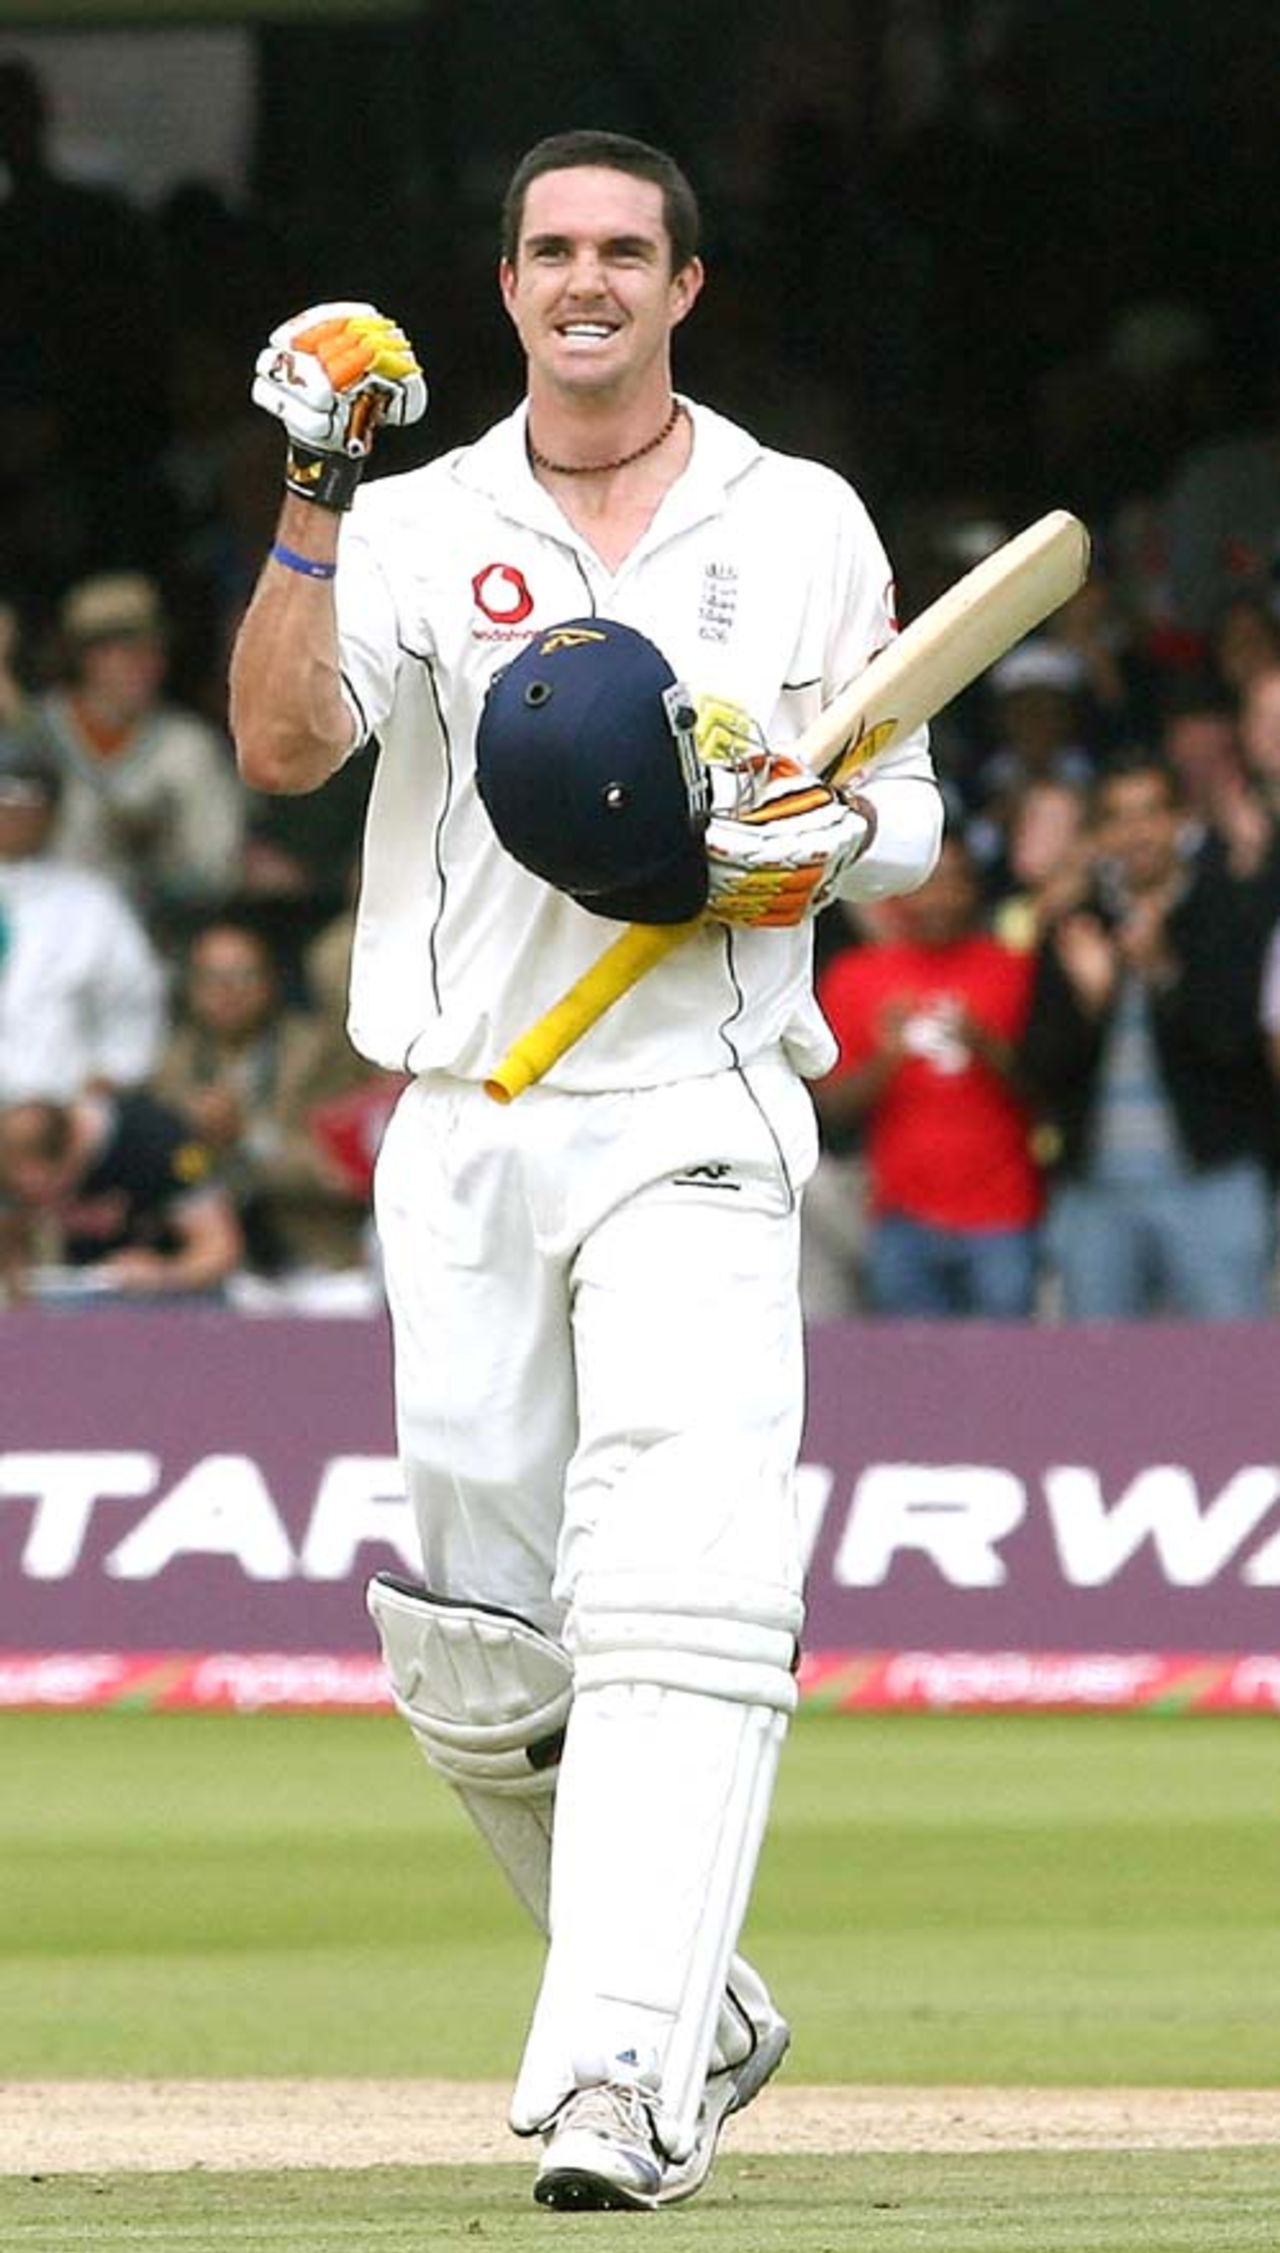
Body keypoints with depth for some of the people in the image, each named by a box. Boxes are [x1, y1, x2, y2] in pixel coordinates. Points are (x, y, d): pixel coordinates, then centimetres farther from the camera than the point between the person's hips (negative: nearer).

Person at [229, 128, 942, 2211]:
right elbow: (284, 742, -8)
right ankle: (701, 2015, 24)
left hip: (695, 1123, -2)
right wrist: (312, 498, -17)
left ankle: (624, 2082, -28)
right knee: (471, 1655, 3)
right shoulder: (420, 528, 9)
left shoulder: (806, 527, 9)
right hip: (459, 1144, 2)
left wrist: (833, 834, -9)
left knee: (678, 1604, -19)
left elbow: (909, 820, 13)